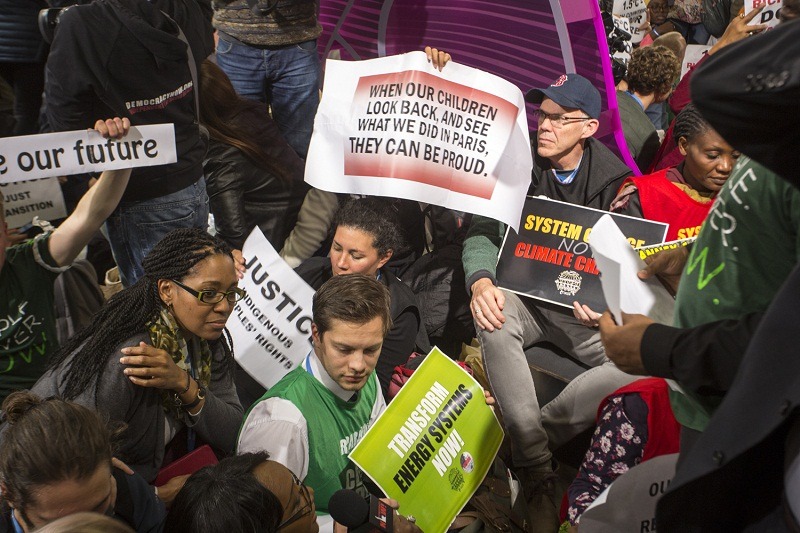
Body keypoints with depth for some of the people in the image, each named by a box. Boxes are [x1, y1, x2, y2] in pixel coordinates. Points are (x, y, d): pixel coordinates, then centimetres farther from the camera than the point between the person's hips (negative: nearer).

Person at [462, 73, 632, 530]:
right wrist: (481, 281, -27)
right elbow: (483, 234, -3)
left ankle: (536, 430, -15)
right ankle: (538, 474, -31)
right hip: (526, 298, 0)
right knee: (492, 316, -36)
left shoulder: (614, 180, -1)